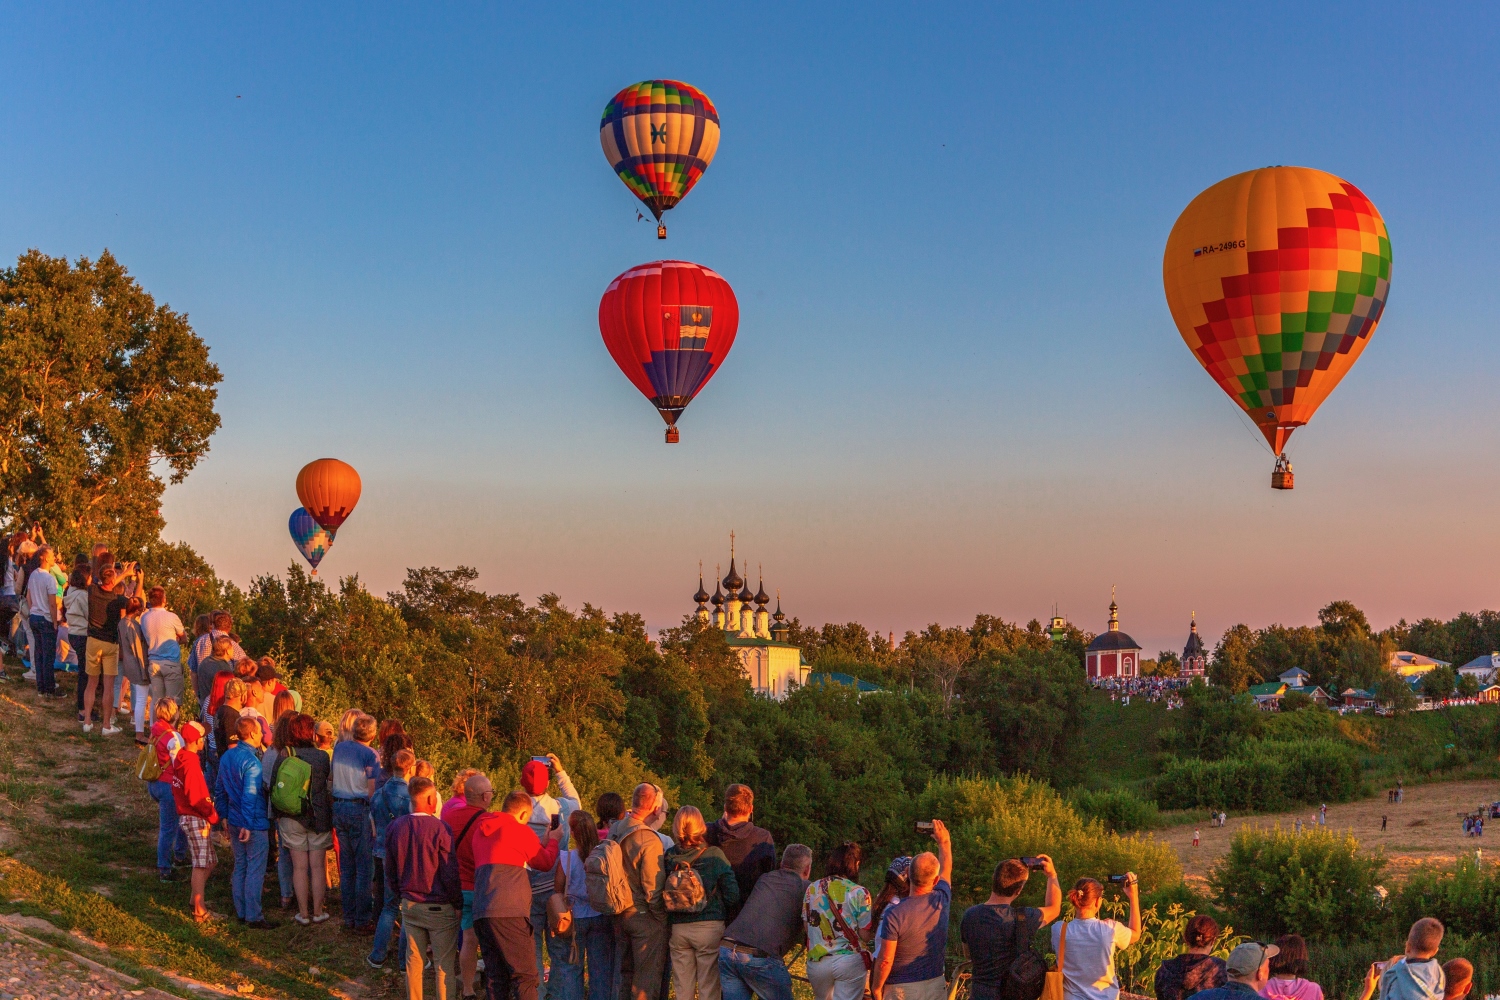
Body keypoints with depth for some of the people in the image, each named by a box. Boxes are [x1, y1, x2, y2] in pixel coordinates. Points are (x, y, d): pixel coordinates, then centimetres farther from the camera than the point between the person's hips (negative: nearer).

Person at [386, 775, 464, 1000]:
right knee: (444, 964, 3)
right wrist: (458, 902, -2)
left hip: (409, 905, 6)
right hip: (439, 907, -5)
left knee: (414, 959, 16)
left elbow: (390, 870, 10)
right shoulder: (439, 828, -19)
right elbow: (450, 873, -16)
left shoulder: (395, 827, -1)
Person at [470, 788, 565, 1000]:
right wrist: (553, 840, 30)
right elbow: (545, 863, 12)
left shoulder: (481, 830, 21)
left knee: (496, 977, 9)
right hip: (509, 912, -7)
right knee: (525, 975, -6)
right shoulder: (520, 830, 0)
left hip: (481, 913, 7)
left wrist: (542, 842, 32)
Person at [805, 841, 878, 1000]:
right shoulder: (859, 893, -11)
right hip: (850, 961, -4)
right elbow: (865, 935, -10)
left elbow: (807, 926, 6)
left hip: (817, 962, 4)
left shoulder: (812, 889, 1)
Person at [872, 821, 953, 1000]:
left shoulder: (895, 914, -20)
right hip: (935, 985, 4)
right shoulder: (941, 901, -7)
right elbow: (946, 869, 15)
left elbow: (885, 961, -15)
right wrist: (944, 841, 32)